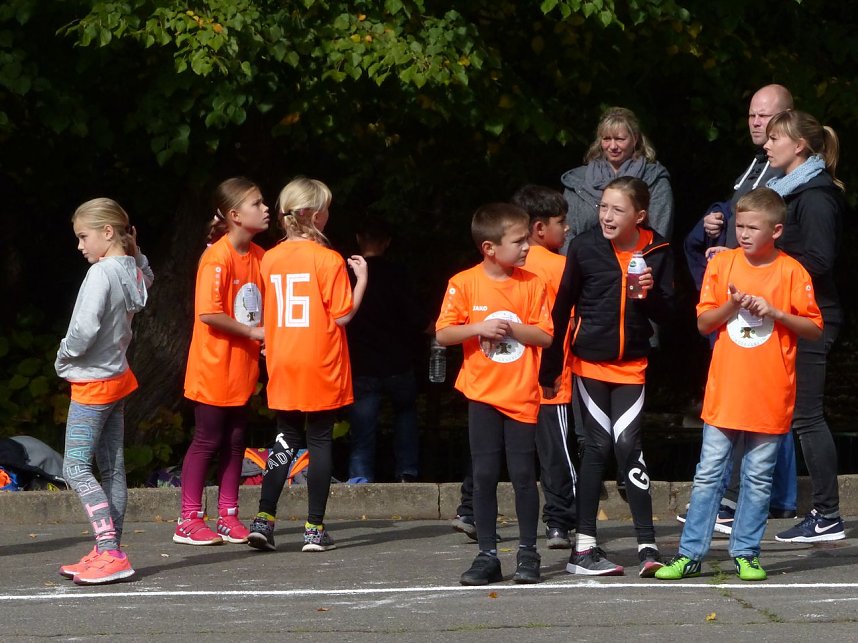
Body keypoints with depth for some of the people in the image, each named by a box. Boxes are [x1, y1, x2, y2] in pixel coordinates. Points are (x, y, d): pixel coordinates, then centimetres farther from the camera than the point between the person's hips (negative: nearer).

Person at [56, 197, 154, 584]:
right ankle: (108, 553, 14)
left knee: (75, 468, -9)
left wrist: (63, 359, -10)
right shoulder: (134, 271, 4)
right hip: (118, 376, 9)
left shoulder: (101, 274, -20)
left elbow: (85, 328, -26)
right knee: (112, 468, 10)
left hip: (93, 382, -9)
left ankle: (110, 554, -17)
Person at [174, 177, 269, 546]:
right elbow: (209, 313, -24)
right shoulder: (217, 257, -18)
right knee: (207, 440, -2)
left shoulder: (258, 256, 8)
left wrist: (266, 336, 1)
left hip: (241, 367, 8)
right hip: (213, 365, -8)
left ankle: (228, 517, 18)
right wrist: (251, 332, -18)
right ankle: (188, 521, 5)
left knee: (235, 440, 11)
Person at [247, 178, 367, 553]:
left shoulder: (270, 259, 3)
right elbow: (343, 315, -12)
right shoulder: (329, 260, -12)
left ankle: (264, 519, 2)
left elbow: (267, 313, 10)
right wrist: (362, 279, -2)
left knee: (286, 440, 13)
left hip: (283, 367, 4)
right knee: (320, 441, 4)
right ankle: (315, 529, 4)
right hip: (321, 368, -4)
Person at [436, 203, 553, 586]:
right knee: (484, 475, 3)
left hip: (522, 395, 0)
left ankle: (527, 552, 12)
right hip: (482, 394, 0)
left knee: (523, 474, 1)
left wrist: (511, 328, -16)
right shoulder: (464, 284, -3)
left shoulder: (532, 284, 0)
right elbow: (443, 335, -4)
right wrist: (479, 328, -17)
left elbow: (545, 336, -3)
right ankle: (487, 555, 10)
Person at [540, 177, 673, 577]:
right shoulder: (585, 248, -7)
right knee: (598, 446, 0)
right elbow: (562, 308, 1)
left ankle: (647, 545, -3)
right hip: (589, 362, -1)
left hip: (632, 364, 1)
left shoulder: (657, 253, -3)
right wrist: (550, 369, 3)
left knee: (627, 444, -6)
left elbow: (666, 315, 2)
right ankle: (584, 546, 6)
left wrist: (651, 293, -21)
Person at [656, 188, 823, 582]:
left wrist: (774, 312, -14)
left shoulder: (791, 272, -3)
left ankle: (746, 553, 15)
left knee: (759, 478, 6)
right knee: (708, 475, 3)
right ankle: (690, 554, 6)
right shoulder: (723, 264, 4)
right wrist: (731, 306, -13)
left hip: (770, 398, -1)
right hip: (725, 393, 1)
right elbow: (703, 323, 5)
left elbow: (814, 328, -1)